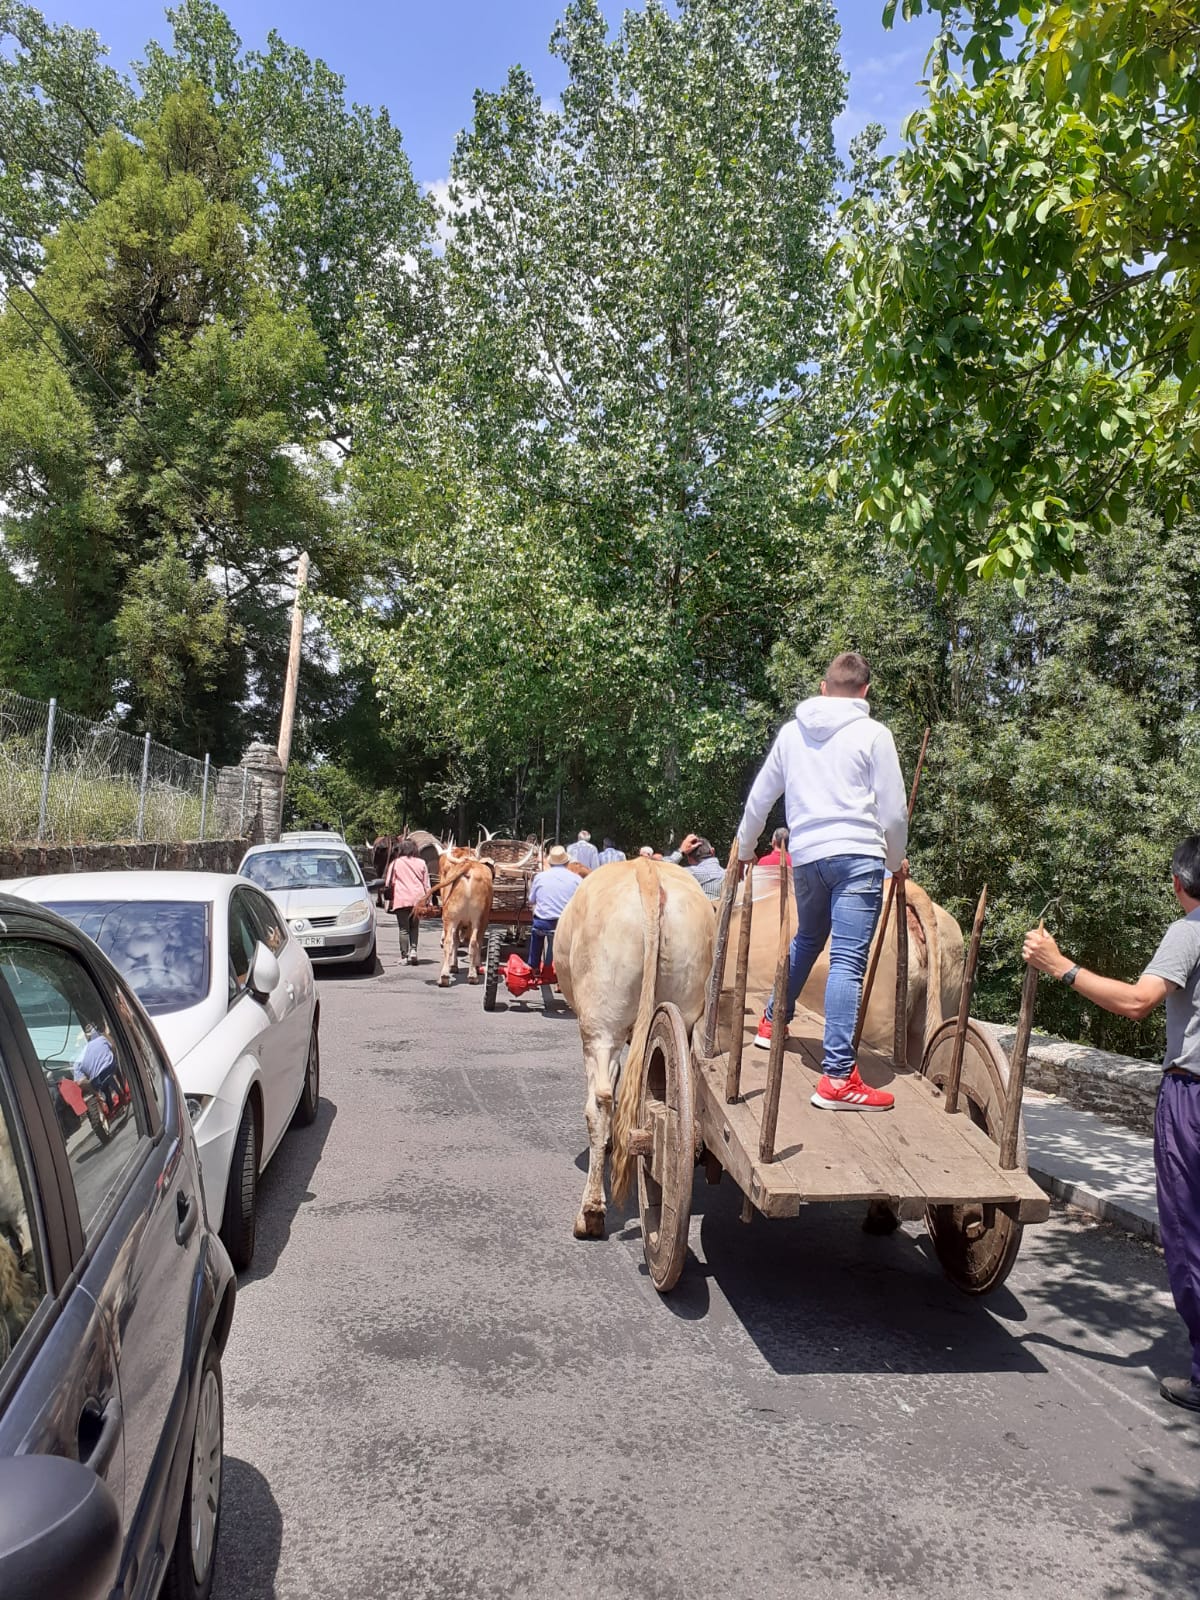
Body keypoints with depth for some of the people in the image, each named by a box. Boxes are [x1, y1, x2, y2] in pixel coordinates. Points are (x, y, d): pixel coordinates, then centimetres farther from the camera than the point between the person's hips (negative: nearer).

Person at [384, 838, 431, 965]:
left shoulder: (395, 863, 4)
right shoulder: (421, 863, 8)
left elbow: (389, 884, 3)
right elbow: (426, 884, 9)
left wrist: (389, 899, 10)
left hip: (401, 899, -2)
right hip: (418, 899, 2)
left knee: (403, 929, 3)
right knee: (415, 927, 15)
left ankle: (404, 957, 2)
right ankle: (413, 950, -4)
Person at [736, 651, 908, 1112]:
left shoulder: (792, 732, 13)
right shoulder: (873, 734, 1)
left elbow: (759, 797, 18)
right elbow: (894, 811, 0)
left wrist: (744, 848, 32)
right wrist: (896, 859, 18)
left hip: (806, 856, 5)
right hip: (857, 856, -5)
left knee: (806, 941, 27)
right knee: (848, 962, -8)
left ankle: (772, 1022, 42)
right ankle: (838, 1078, -12)